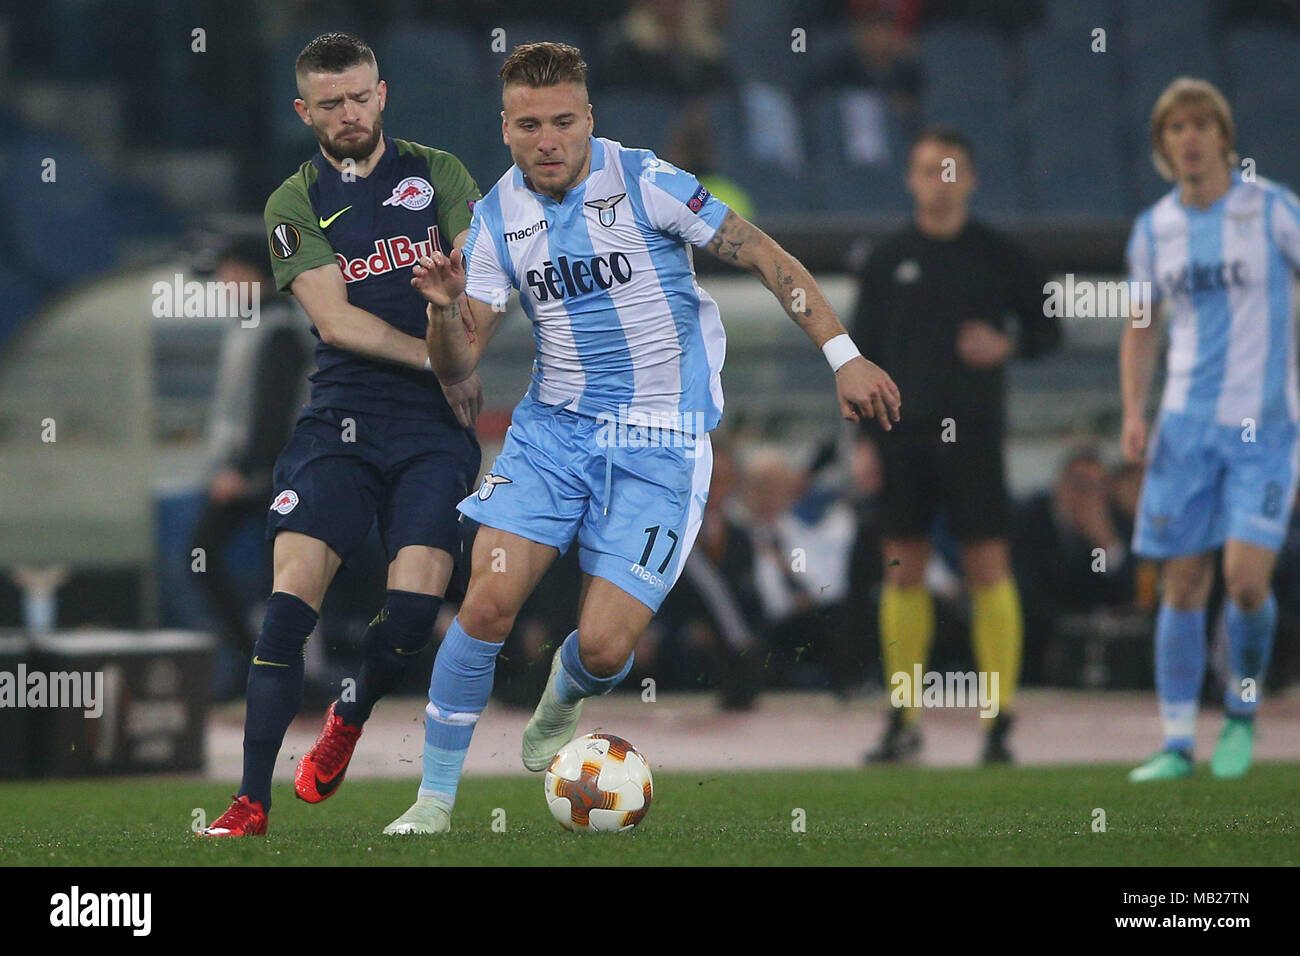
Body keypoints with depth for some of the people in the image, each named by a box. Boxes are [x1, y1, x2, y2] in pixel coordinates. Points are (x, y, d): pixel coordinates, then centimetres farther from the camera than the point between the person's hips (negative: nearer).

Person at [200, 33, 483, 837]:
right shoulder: (296, 204, 6)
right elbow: (335, 320, -4)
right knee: (294, 587, -15)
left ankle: (351, 717, 20)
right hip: (342, 415, 0)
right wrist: (434, 359, -13)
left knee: (416, 601, -14)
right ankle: (252, 802, -12)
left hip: (436, 424, 0)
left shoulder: (436, 173, 10)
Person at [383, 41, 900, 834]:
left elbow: (766, 257, -6)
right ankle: (436, 799, 0)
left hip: (660, 445, -3)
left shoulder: (646, 183, -12)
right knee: (488, 601, -14)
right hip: (554, 428, 3)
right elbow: (457, 367, 0)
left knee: (604, 647, -12)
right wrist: (445, 308, -22)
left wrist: (844, 357, -10)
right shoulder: (497, 218, 0)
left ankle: (559, 710, 26)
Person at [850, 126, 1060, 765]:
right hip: (903, 434, 2)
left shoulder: (999, 258, 3)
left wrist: (1008, 345, -11)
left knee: (988, 568, -6)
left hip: (972, 431, -2)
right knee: (902, 571, 3)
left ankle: (1000, 721, -4)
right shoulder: (887, 262, 8)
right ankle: (902, 722, 10)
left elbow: (1047, 327, 10)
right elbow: (863, 353, 10)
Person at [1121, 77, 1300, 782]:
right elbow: (1141, 329, 17)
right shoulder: (1154, 229, 7)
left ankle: (1242, 713, 10)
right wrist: (1134, 414, 3)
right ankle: (1178, 744, 9)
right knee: (1183, 585, 1)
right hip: (1187, 425, 3)